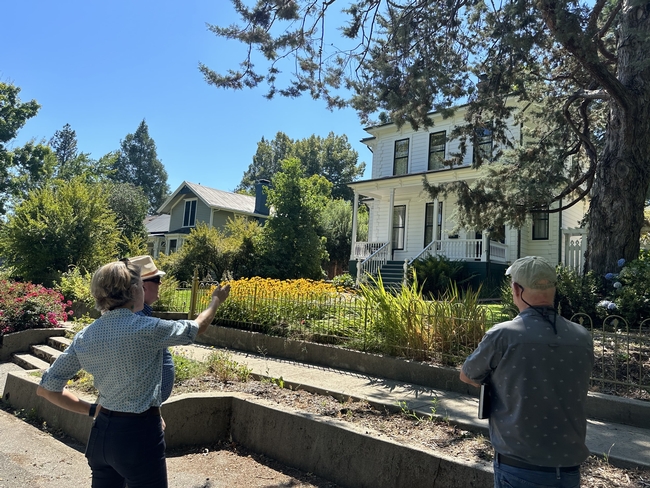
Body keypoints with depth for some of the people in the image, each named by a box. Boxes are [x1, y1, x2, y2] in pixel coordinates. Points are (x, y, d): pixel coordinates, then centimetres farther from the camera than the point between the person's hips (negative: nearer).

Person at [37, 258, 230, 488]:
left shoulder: (84, 337, -2)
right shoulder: (147, 329, -19)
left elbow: (46, 388, 5)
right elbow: (197, 327, -1)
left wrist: (92, 410, 8)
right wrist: (216, 300, 16)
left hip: (101, 433, 6)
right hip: (139, 434, -6)